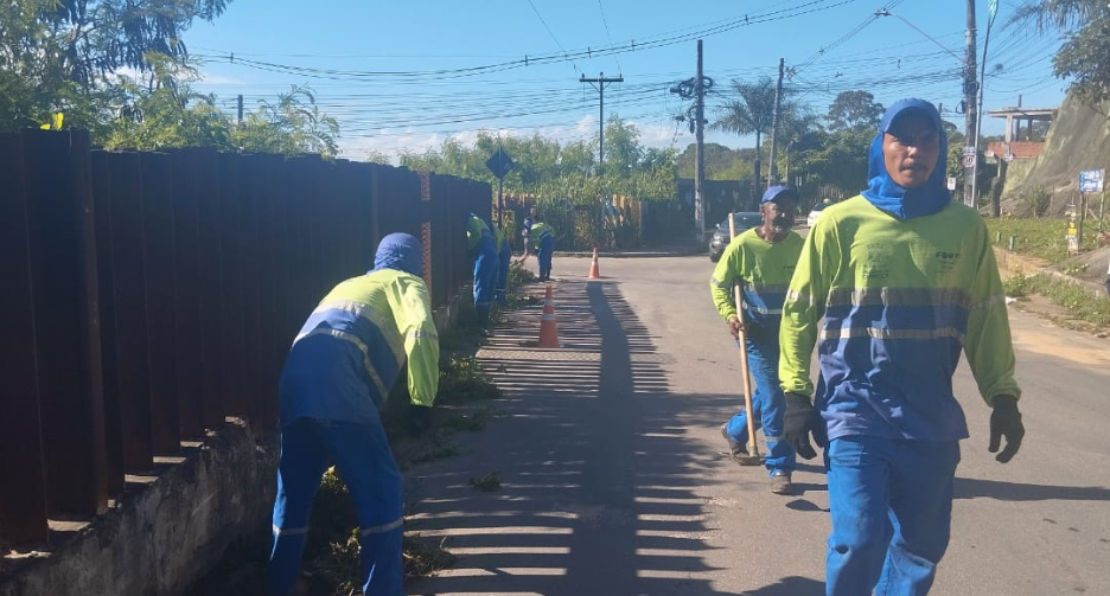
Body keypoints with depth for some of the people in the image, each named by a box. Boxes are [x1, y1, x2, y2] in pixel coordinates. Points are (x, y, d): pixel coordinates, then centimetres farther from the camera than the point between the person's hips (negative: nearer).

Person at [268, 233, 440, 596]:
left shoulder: (350, 283, 36)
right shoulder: (406, 282, 15)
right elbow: (421, 333, -6)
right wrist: (422, 401, -6)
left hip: (295, 377, 7)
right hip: (338, 383, -7)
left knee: (294, 490, 19)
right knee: (380, 489, 0)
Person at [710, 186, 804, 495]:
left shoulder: (799, 246, -3)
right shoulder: (742, 246, -13)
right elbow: (718, 284, -3)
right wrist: (730, 315, -17)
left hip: (789, 332, 5)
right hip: (757, 332, -5)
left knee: (770, 394, 17)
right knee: (773, 396, -9)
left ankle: (735, 430, 43)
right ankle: (779, 467, 4)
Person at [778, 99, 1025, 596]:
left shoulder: (965, 227, 1)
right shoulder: (840, 222, -5)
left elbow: (986, 317, 9)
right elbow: (799, 311, -1)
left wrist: (1002, 396, 6)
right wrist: (796, 393, -4)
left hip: (932, 416, 3)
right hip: (857, 409, -3)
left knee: (923, 543, 13)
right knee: (858, 539, -9)